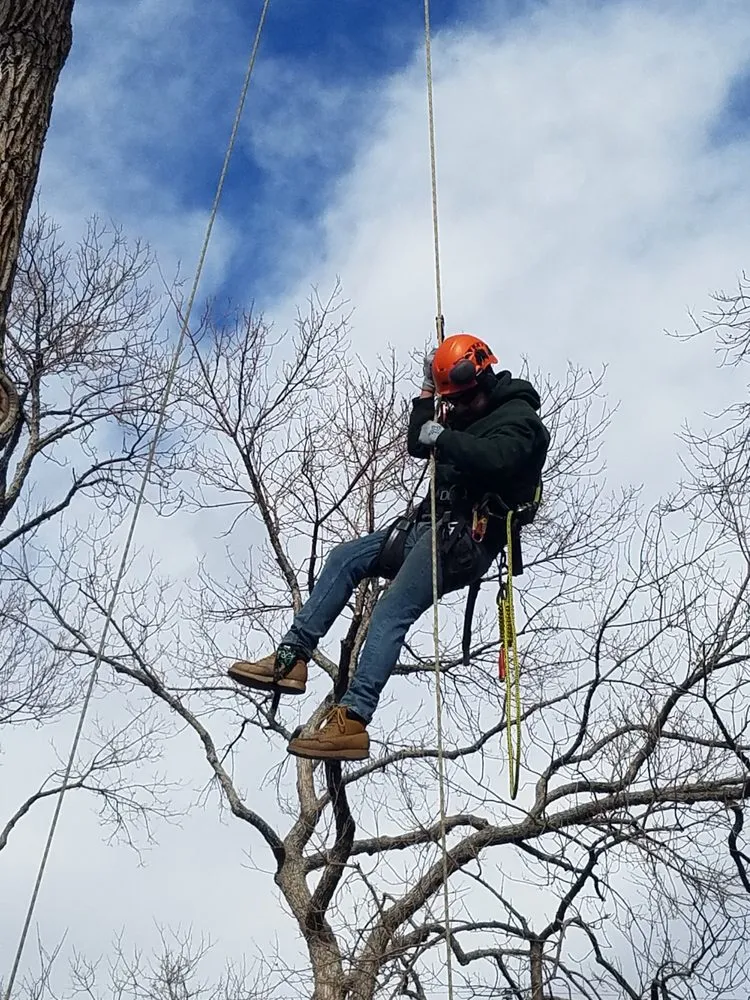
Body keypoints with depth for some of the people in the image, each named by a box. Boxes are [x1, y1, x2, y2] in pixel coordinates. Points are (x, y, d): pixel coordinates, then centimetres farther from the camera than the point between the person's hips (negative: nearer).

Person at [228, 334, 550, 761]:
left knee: (391, 615, -23)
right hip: (432, 527, 10)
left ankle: (353, 721, -31)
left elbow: (495, 457, -27)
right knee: (345, 558, 3)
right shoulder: (469, 416, 23)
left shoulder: (518, 417, -6)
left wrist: (443, 437, -18)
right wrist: (427, 395, 16)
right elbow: (418, 445, 26)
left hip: (465, 539, -10)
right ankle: (291, 658, -2)